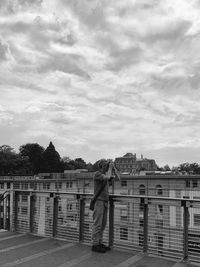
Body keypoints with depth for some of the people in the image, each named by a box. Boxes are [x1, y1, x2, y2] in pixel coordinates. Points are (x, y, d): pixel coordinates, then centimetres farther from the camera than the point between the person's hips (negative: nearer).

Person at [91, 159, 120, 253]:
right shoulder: (97, 174, -9)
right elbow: (108, 177, -24)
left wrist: (113, 169, 4)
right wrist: (110, 168, -11)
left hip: (105, 202, 8)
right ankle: (95, 244, 1)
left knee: (103, 224, 11)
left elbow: (117, 177, 14)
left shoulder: (105, 174, 15)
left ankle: (100, 243, 19)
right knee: (97, 224, -5)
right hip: (99, 201, -8)